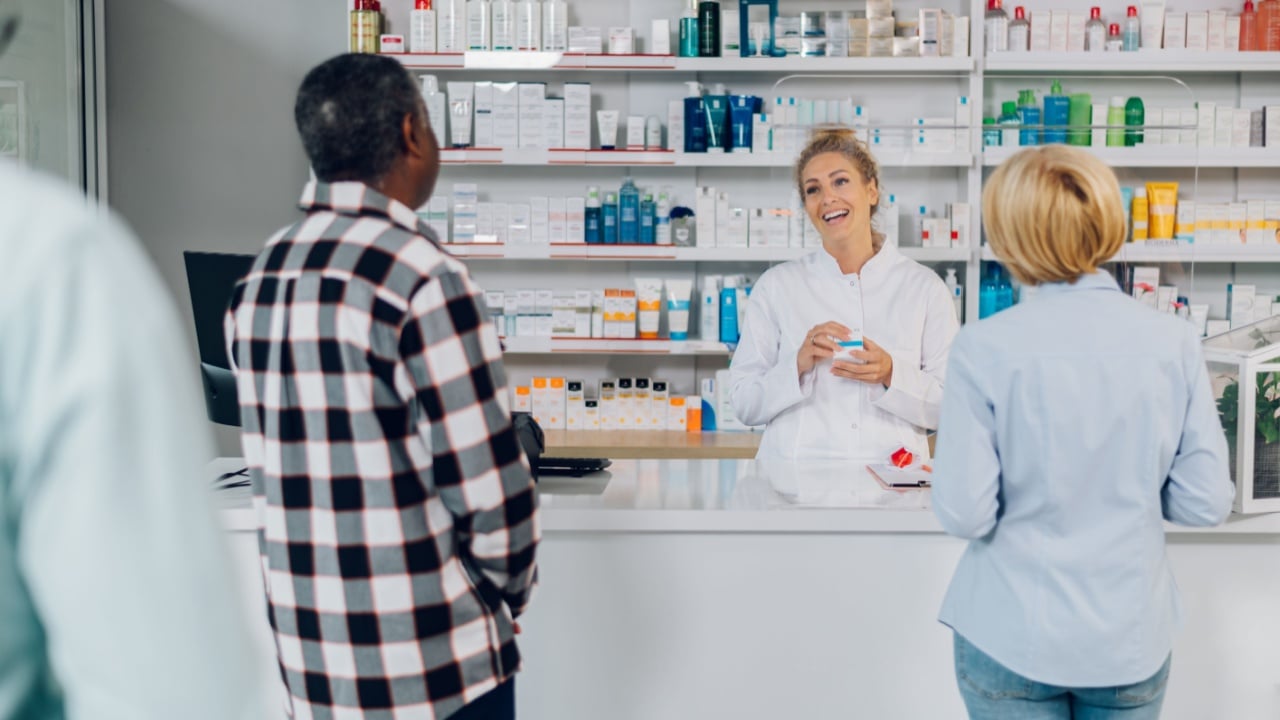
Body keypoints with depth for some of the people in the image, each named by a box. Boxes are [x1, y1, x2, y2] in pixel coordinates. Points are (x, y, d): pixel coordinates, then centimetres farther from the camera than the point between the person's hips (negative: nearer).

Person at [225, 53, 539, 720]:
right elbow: (486, 481, -18)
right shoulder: (421, 277, -18)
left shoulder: (257, 280, 5)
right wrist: (509, 591, 0)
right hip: (429, 664, -7)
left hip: (305, 649, 7)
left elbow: (272, 470, 10)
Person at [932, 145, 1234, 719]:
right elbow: (1207, 503, -5)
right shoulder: (1173, 342, -9)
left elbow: (964, 514, -15)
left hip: (1011, 639, -2)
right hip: (1131, 641, 2)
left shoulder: (983, 349, -16)